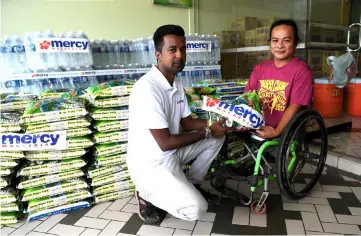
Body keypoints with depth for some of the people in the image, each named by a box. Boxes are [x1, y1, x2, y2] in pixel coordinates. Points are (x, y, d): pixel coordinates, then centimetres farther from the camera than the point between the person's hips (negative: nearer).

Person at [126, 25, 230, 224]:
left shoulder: (176, 84, 4)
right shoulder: (147, 89, -27)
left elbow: (187, 122, 10)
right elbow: (165, 142, -26)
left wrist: (213, 124, -10)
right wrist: (207, 132, -15)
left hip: (171, 153, 9)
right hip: (149, 163, -9)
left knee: (217, 138, 7)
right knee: (196, 209, -20)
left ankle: (191, 184, 20)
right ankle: (147, 195, 5)